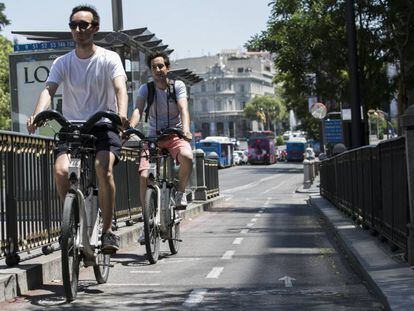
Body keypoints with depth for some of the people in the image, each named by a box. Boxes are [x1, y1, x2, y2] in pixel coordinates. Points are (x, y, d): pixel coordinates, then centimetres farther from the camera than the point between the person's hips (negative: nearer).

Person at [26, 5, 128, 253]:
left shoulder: (109, 59, -3)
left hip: (103, 126, -2)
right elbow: (49, 89, -11)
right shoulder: (63, 62, 4)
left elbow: (120, 87, -19)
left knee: (103, 167, -29)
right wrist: (37, 115, -33)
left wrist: (122, 113, -41)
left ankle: (108, 230, -17)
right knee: (61, 170, -23)